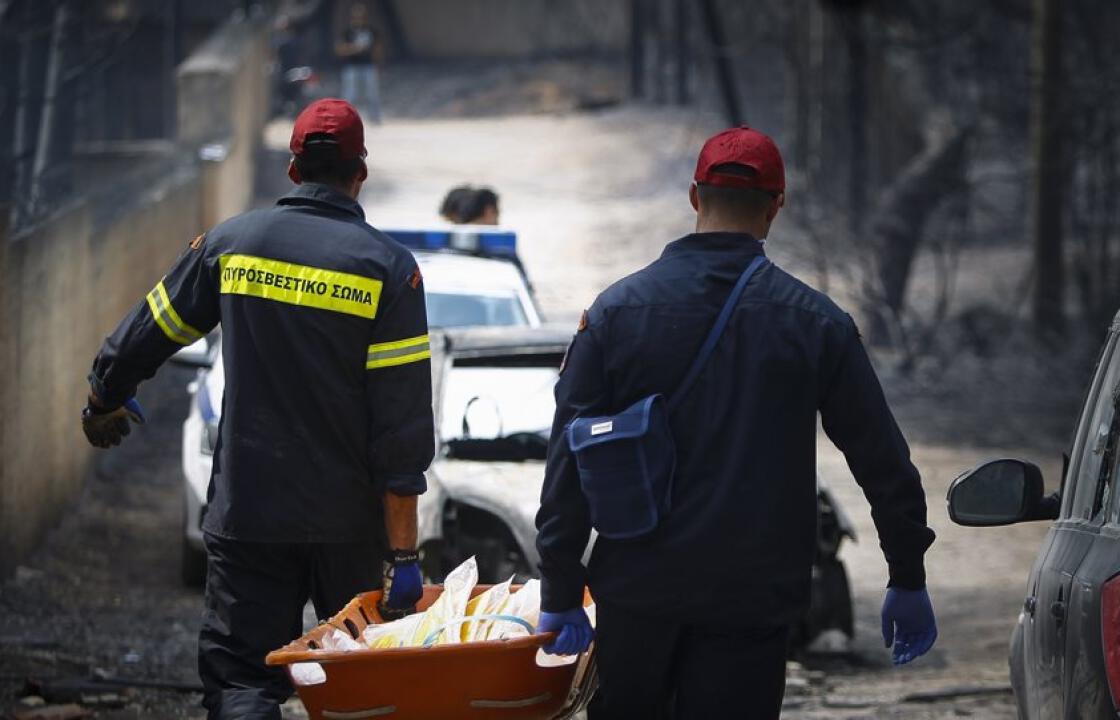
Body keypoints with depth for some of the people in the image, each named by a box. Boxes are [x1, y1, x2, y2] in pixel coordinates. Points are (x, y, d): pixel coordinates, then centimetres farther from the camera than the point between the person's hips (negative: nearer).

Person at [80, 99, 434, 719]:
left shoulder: (231, 243, 1)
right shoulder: (387, 268, -6)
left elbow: (143, 336, 13)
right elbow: (402, 425, -10)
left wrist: (103, 403, 35)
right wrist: (402, 553, -9)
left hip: (245, 514, 1)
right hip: (349, 525, -1)